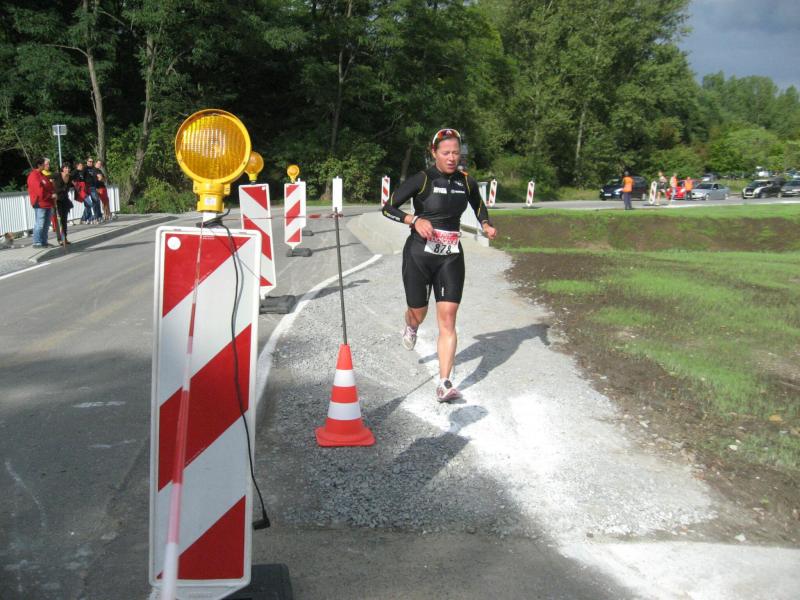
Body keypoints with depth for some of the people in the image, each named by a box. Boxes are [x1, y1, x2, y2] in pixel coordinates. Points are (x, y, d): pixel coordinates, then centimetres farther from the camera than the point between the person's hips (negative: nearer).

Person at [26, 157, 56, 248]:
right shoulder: (33, 176, -13)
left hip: (47, 203, 10)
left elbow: (49, 186, 21)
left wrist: (53, 194, 3)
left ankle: (44, 242, 20)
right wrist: (50, 196, -13)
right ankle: (37, 243, -6)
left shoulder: (42, 175, 18)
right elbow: (39, 190, -20)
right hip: (40, 203, -10)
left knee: (46, 224, 13)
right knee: (40, 224, -9)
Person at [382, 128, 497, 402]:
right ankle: (411, 328, 52)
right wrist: (415, 220, -23)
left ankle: (444, 384, -6)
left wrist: (486, 225, 4)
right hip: (419, 255, -2)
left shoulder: (467, 182, 2)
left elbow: (479, 206, 23)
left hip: (451, 258, 2)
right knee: (419, 313, 12)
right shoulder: (422, 180, -11)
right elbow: (388, 208, -9)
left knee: (447, 320, -7)